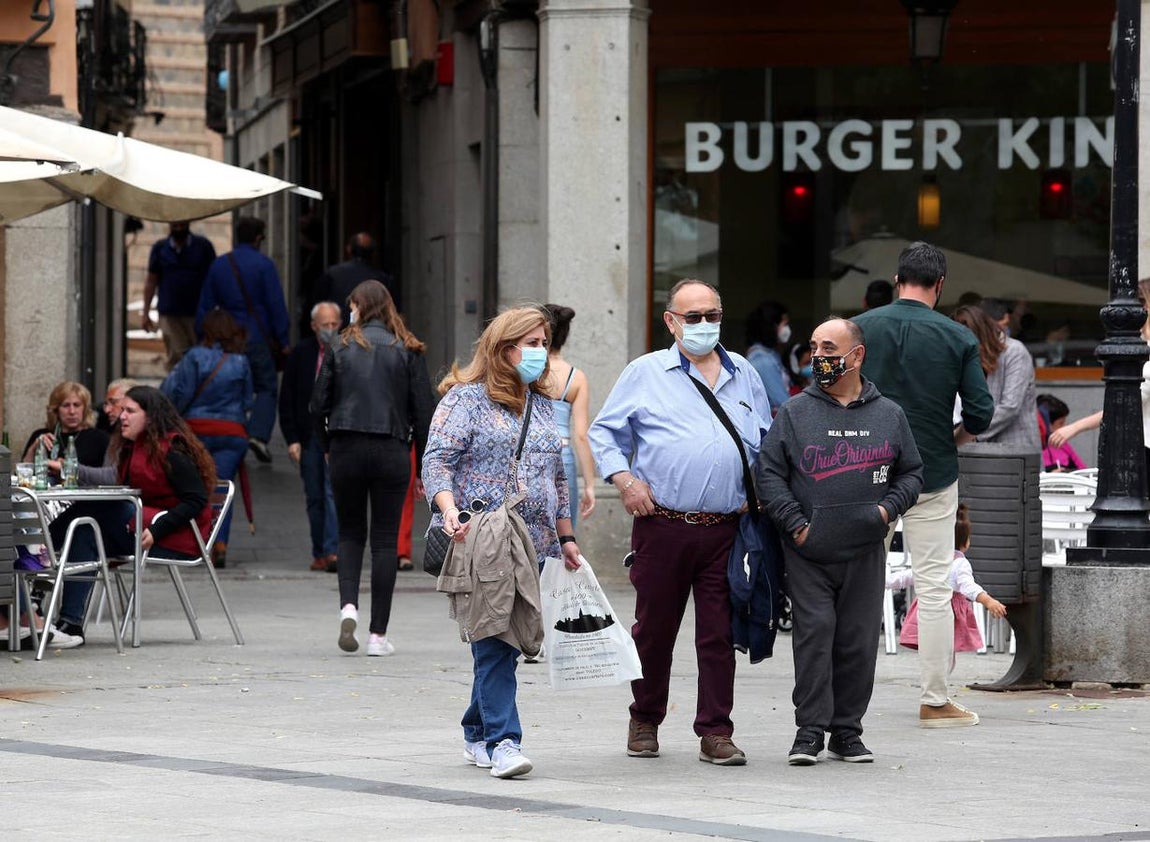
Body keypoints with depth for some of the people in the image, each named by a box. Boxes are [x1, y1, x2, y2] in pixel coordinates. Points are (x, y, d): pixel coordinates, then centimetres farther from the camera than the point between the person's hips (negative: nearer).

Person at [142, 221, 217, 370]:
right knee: (176, 358, -5)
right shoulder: (160, 248, 7)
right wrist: (145, 313, 6)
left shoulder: (203, 246, 3)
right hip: (170, 315, 1)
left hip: (198, 313, 0)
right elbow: (151, 281, 10)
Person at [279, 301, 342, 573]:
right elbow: (287, 400, 6)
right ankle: (320, 553, 15)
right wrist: (292, 439, -1)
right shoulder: (301, 354, 3)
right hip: (309, 435, 2)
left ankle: (332, 551, -18)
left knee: (334, 492, -13)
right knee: (315, 497, 7)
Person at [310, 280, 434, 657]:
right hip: (391, 452, 0)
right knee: (385, 539, 5)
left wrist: (327, 446, 13)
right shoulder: (407, 351, 1)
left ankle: (348, 605, -8)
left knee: (350, 532, 16)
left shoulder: (341, 348, 1)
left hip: (346, 451, 1)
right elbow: (423, 410, -1)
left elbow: (317, 406, -1)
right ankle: (378, 634, 5)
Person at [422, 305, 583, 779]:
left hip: (532, 542, 6)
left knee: (505, 642, 7)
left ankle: (477, 734, 19)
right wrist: (448, 509, -24)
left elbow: (557, 477, 26)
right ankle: (503, 740, -18)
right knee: (496, 639, -14)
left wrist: (566, 537, 22)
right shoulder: (466, 398, -1)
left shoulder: (543, 407, 20)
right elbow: (437, 460, -8)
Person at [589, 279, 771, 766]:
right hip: (662, 524, -2)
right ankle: (645, 721, 24)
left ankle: (715, 733, 3)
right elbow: (604, 432, 7)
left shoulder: (744, 377, 15)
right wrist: (624, 478, -7)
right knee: (654, 628, 7)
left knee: (719, 632, -2)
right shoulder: (646, 374, 5)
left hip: (727, 529, 2)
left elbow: (767, 444, 22)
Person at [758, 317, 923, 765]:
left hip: (865, 552, 2)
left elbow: (911, 473, 17)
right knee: (814, 635, -9)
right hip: (808, 553, -2)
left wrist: (888, 509, -1)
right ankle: (810, 730, -4)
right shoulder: (794, 412, 5)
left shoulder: (889, 415, 10)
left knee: (859, 641, 3)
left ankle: (847, 730, 13)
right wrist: (795, 523, -8)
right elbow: (769, 472, 2)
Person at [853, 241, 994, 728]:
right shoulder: (958, 338, -5)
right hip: (933, 477, -2)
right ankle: (935, 701, 4)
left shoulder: (861, 327, -2)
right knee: (933, 587, 3)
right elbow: (981, 415, -6)